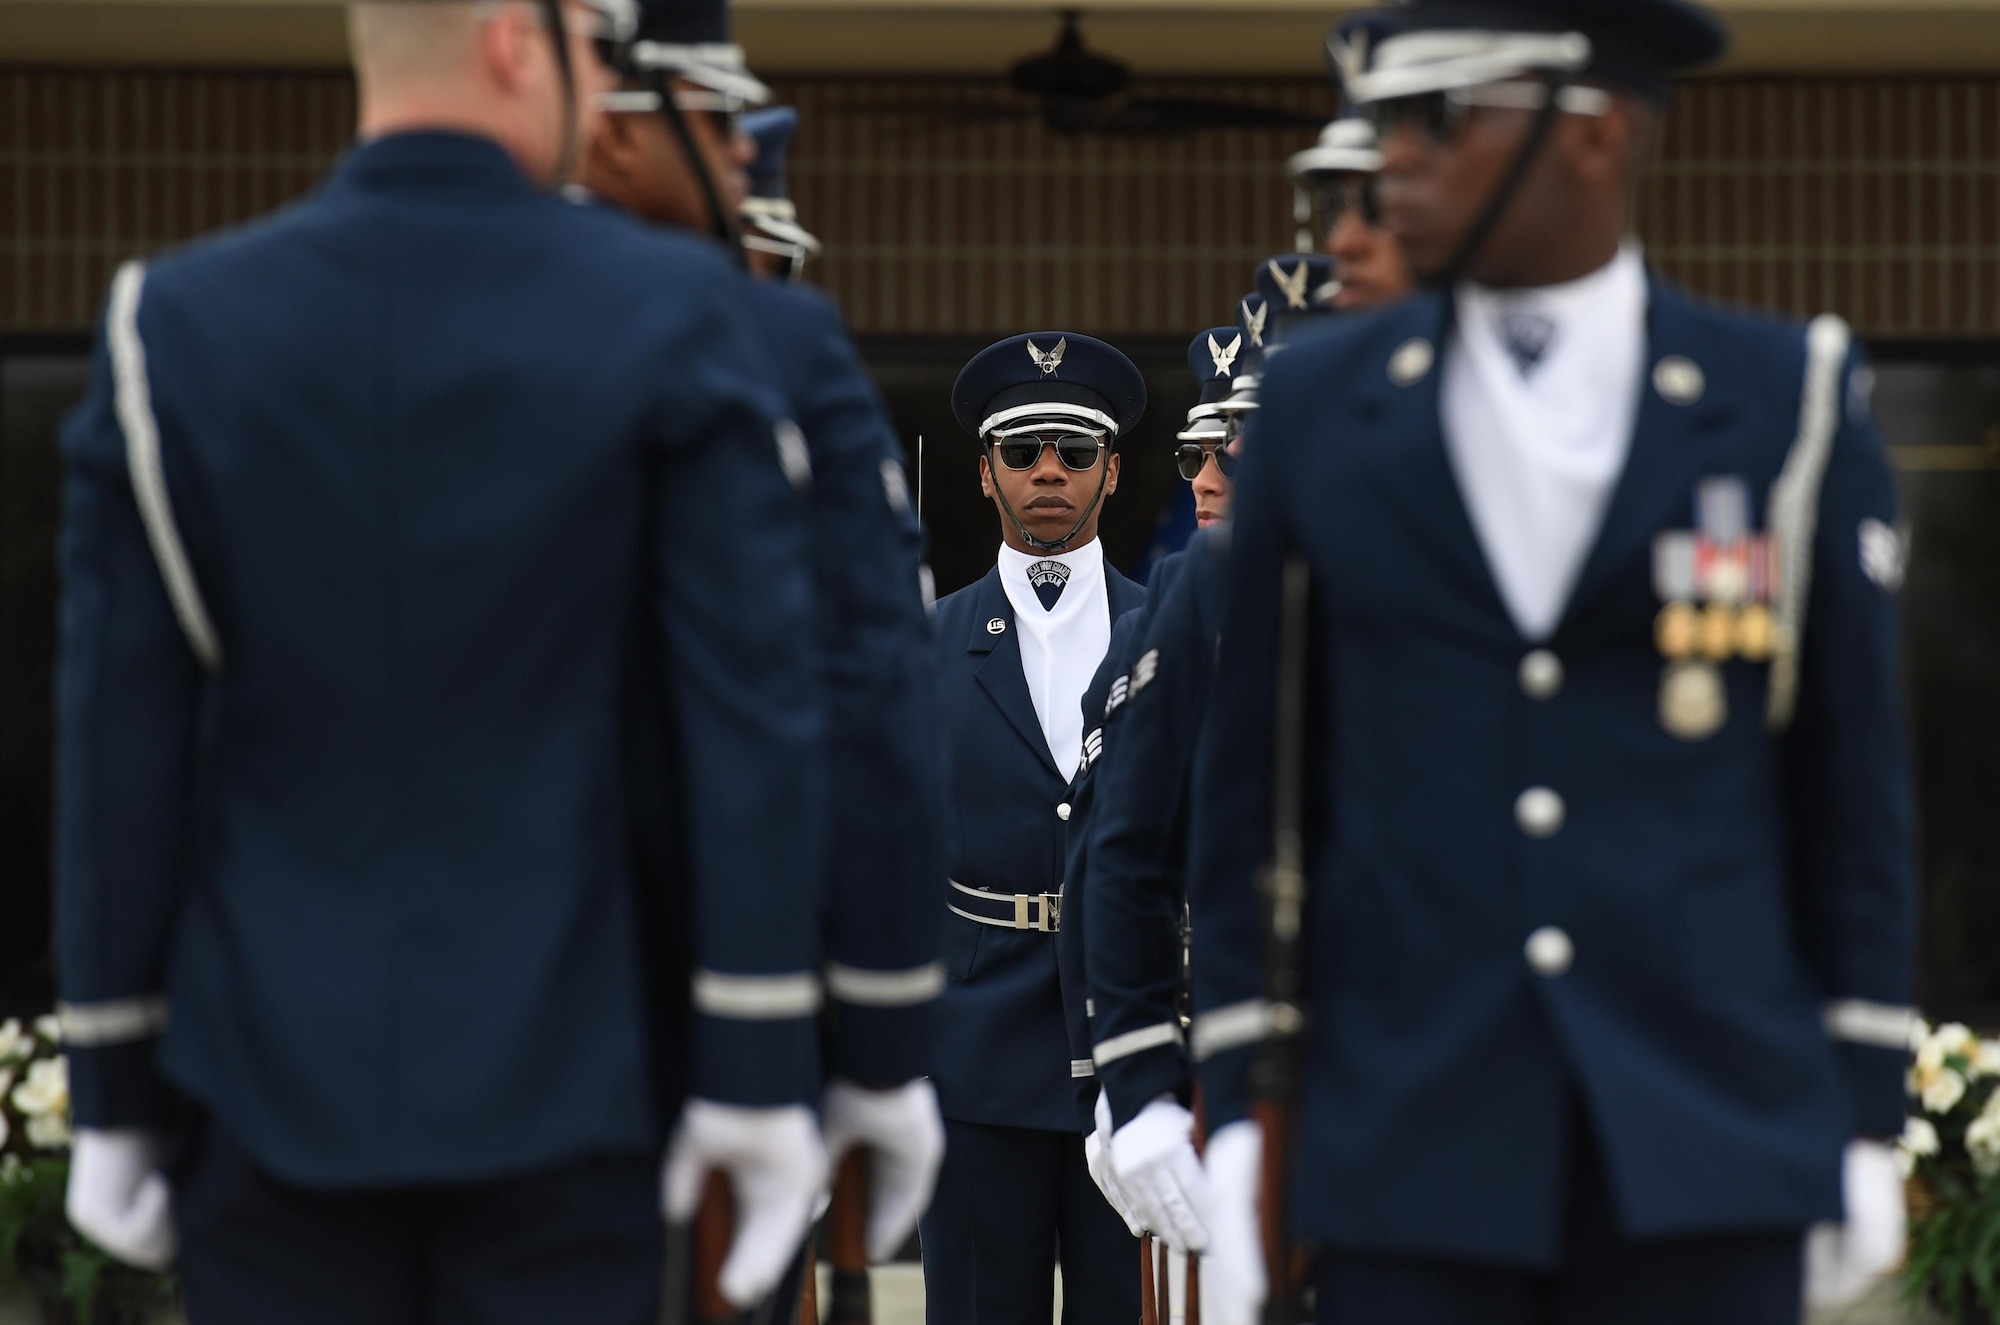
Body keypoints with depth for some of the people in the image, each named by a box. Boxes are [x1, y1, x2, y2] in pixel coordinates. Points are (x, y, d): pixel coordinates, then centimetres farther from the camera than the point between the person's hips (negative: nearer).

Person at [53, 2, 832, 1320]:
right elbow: (753, 710, -9)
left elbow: (122, 741, -1)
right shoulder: (671, 316, -6)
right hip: (562, 1080, -1)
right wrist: (759, 1076, -4)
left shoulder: (176, 324, -2)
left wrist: (115, 1095, 6)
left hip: (274, 1078, 1)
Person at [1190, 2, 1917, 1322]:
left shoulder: (1790, 404, 1)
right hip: (1411, 1144, 1)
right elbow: (1244, 770, 8)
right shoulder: (1317, 408, 6)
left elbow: (1854, 770, 5)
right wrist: (1231, 1105, 3)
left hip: (1704, 1136, -1)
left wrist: (1866, 1114, 3)